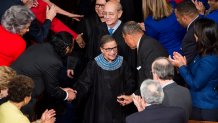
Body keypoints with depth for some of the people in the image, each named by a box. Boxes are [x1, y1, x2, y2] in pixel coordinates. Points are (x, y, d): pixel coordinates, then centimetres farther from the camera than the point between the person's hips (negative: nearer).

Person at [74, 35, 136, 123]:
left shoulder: (122, 64, -1)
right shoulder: (94, 65, -7)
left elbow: (130, 84, 3)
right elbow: (83, 85, -11)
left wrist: (125, 95, -16)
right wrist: (74, 94, -28)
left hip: (118, 110, 2)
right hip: (99, 110, -2)